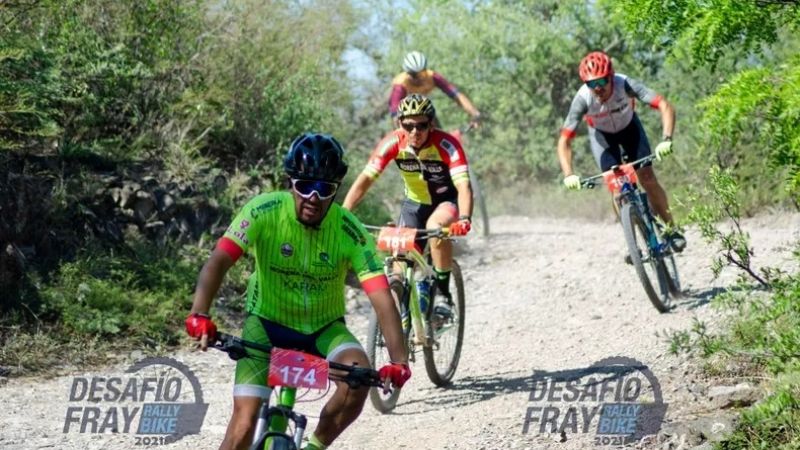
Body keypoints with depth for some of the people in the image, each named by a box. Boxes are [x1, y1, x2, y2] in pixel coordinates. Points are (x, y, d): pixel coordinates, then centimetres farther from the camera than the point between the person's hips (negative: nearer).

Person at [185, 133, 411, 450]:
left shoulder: (350, 232, -20)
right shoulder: (264, 211, -22)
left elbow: (382, 299, -27)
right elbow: (218, 261, -31)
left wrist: (398, 361, -41)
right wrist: (199, 315, -48)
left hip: (324, 329, 1)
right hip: (267, 322, -1)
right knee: (244, 423, -16)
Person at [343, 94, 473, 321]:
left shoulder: (446, 144, -30)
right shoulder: (393, 143, -22)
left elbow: (463, 185, -39)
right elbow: (365, 178, -26)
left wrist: (464, 219, -58)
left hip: (447, 200, -4)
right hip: (415, 203, 4)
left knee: (436, 226, -35)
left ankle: (443, 293, -18)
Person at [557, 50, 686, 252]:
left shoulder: (625, 84, -37)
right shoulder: (583, 99, -35)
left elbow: (665, 107, -43)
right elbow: (564, 141, -32)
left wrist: (666, 139, -57)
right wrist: (568, 174, -45)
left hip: (629, 127, 0)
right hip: (602, 134, 0)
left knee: (647, 178, -11)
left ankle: (672, 230, 5)